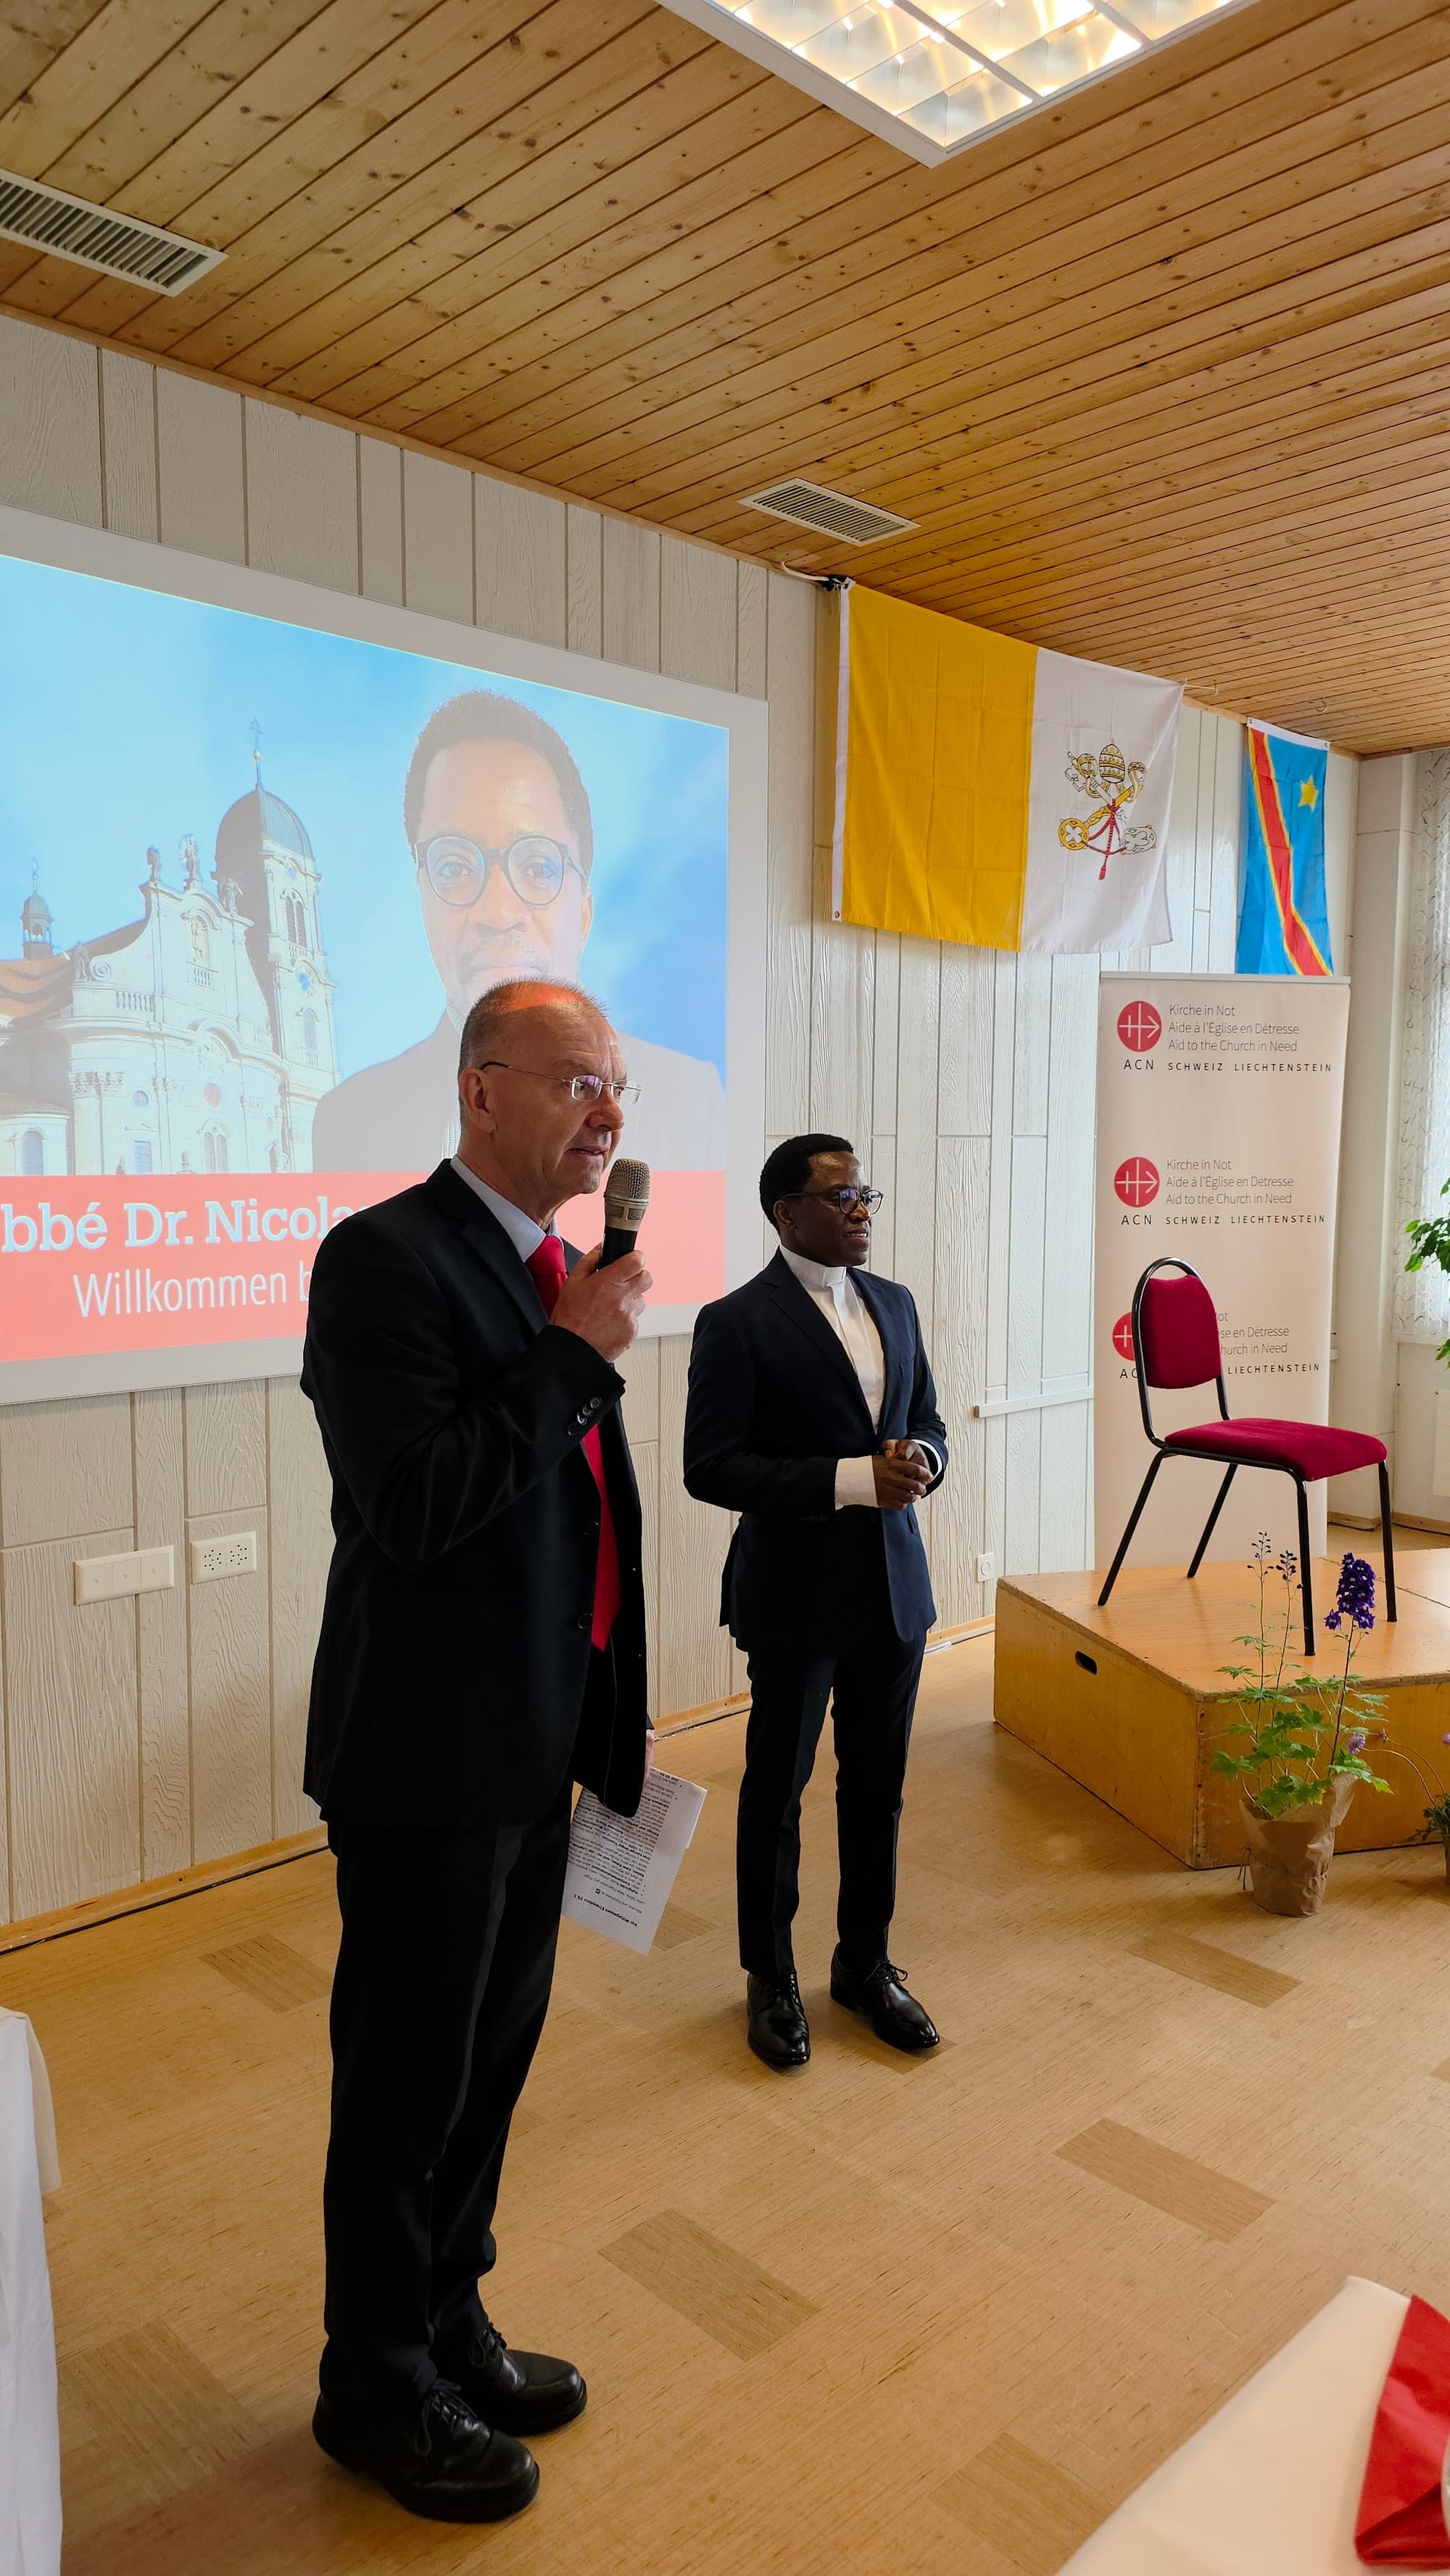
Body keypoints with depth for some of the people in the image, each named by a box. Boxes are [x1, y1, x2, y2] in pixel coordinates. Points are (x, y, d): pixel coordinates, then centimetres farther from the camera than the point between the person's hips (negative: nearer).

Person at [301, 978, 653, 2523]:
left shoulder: (556, 1267, 8)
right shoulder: (384, 1256, -18)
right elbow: (413, 1502, -28)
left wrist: (611, 1720, 18)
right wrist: (578, 1352, -24)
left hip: (534, 1750, 8)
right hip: (427, 1757, -8)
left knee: (492, 2055, 22)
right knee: (407, 2079, 11)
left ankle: (447, 2323, 44)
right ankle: (376, 2385, 35)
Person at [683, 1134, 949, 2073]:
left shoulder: (894, 1303, 6)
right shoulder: (738, 1323, -14)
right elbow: (711, 1466, -17)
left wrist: (921, 1459, -10)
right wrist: (852, 1479, -24)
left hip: (894, 1588, 6)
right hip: (795, 1597, -5)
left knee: (879, 1787, 16)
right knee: (777, 1792, 11)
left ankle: (866, 1963, 36)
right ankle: (772, 1980, 31)